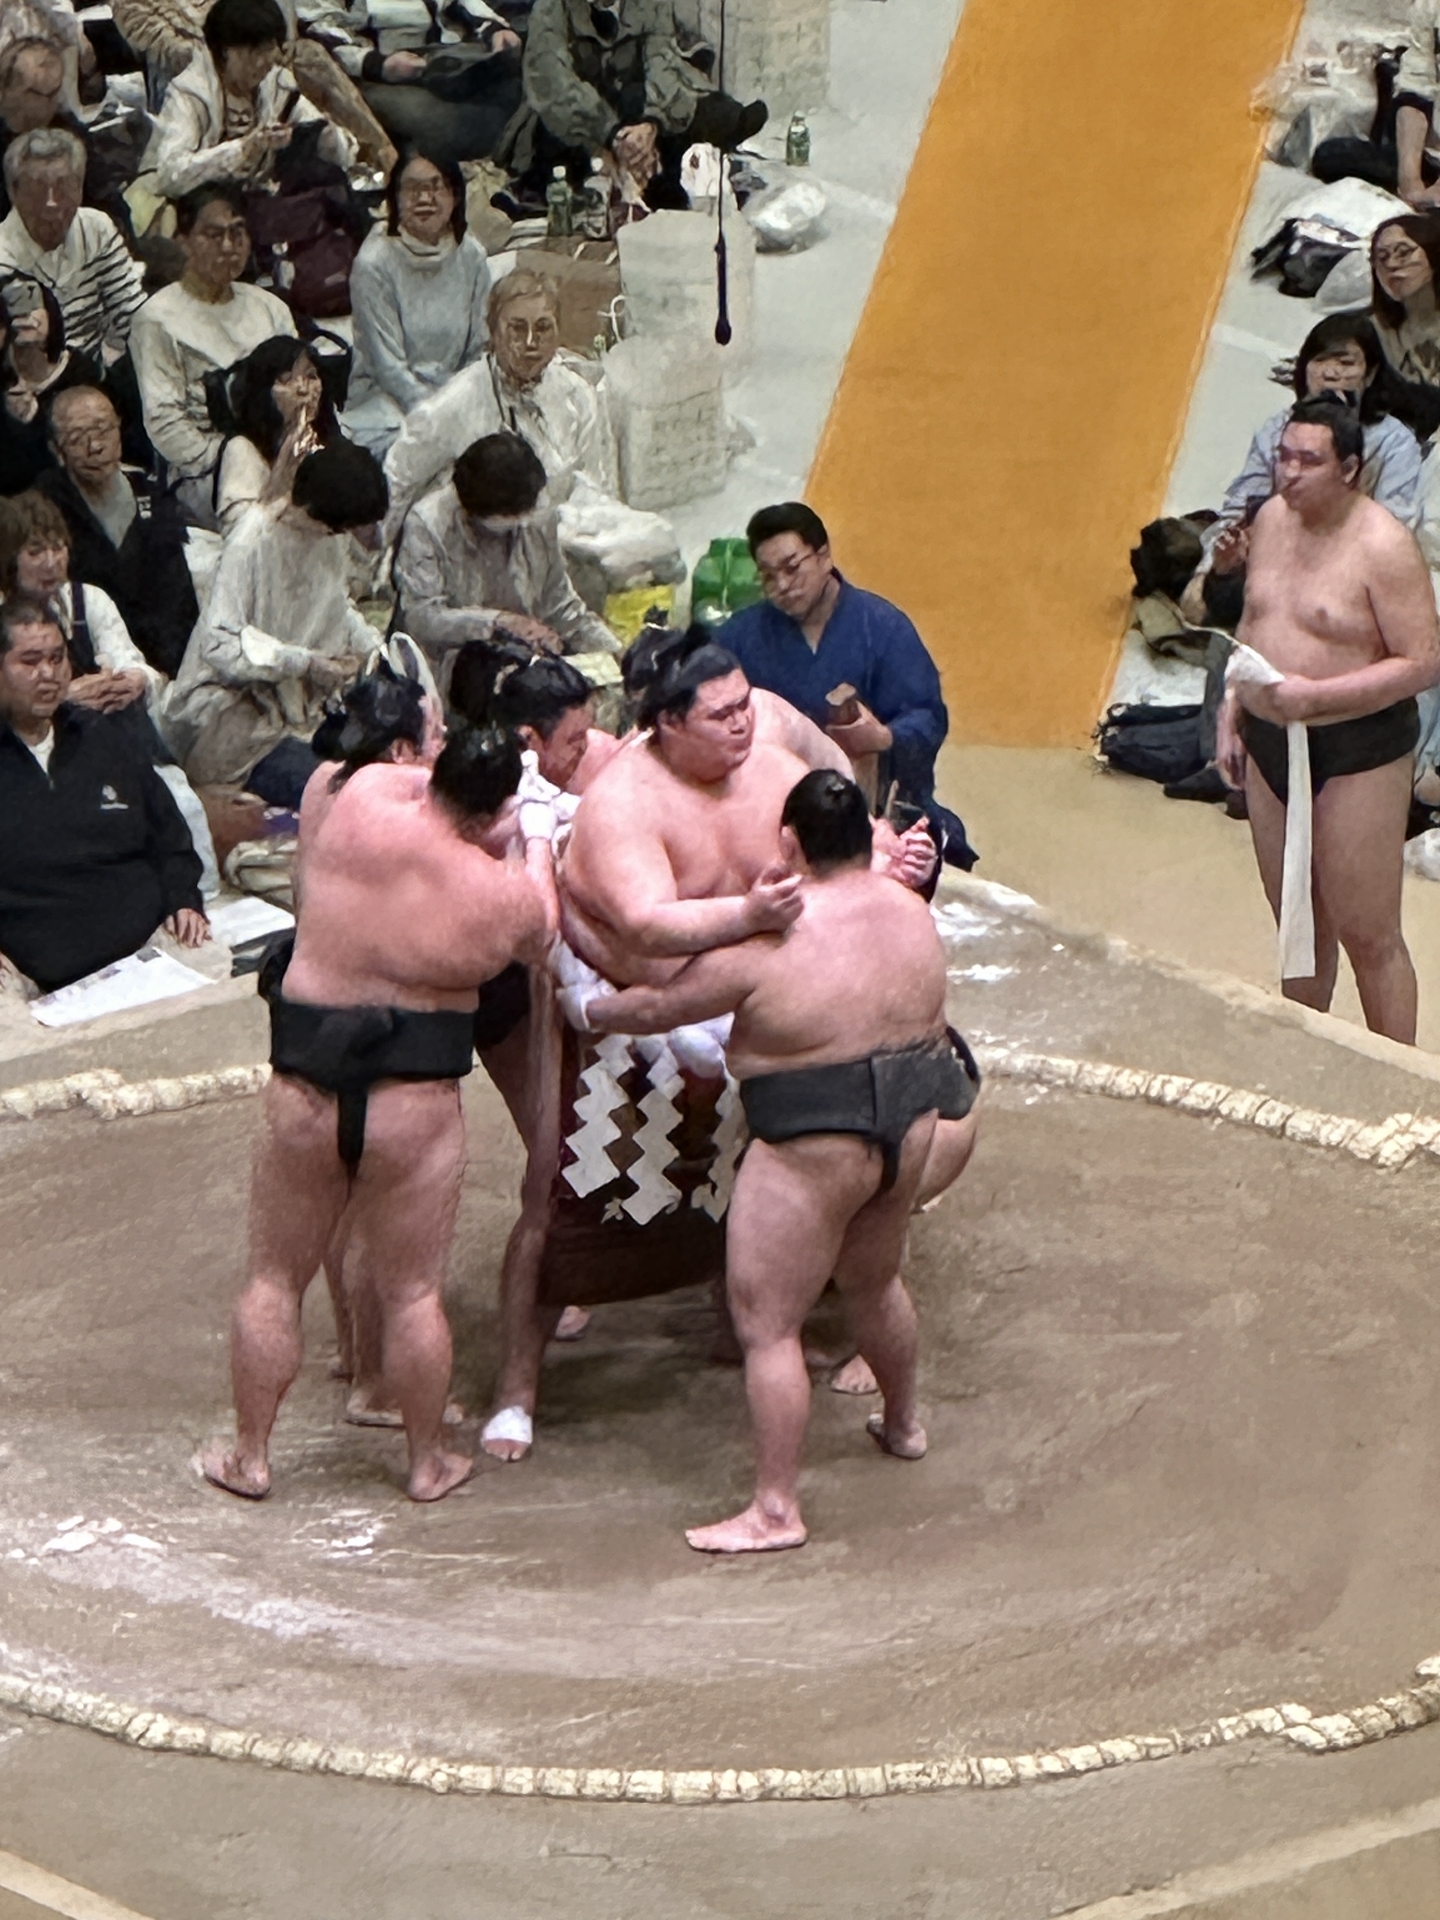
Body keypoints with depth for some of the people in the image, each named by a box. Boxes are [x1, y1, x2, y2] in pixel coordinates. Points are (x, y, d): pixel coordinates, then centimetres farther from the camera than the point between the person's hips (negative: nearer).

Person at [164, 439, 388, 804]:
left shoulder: (333, 536, 3)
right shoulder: (253, 542, -20)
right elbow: (220, 643, -22)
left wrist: (371, 645, -3)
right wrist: (304, 662, -29)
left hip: (298, 702, 8)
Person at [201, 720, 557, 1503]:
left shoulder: (362, 799, -12)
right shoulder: (506, 894, -13)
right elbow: (537, 938, 10)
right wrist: (535, 851, 23)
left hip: (303, 1086, 2)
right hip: (415, 1103, -1)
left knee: (274, 1280, 16)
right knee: (412, 1292, 13)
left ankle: (249, 1456, 26)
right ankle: (428, 1462, 26)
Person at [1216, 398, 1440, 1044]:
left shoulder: (1383, 546, -18)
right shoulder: (1272, 518, 4)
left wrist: (1315, 697, -26)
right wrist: (1231, 714, 12)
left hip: (1356, 753, -7)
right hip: (1268, 743, 7)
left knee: (1367, 936, -2)